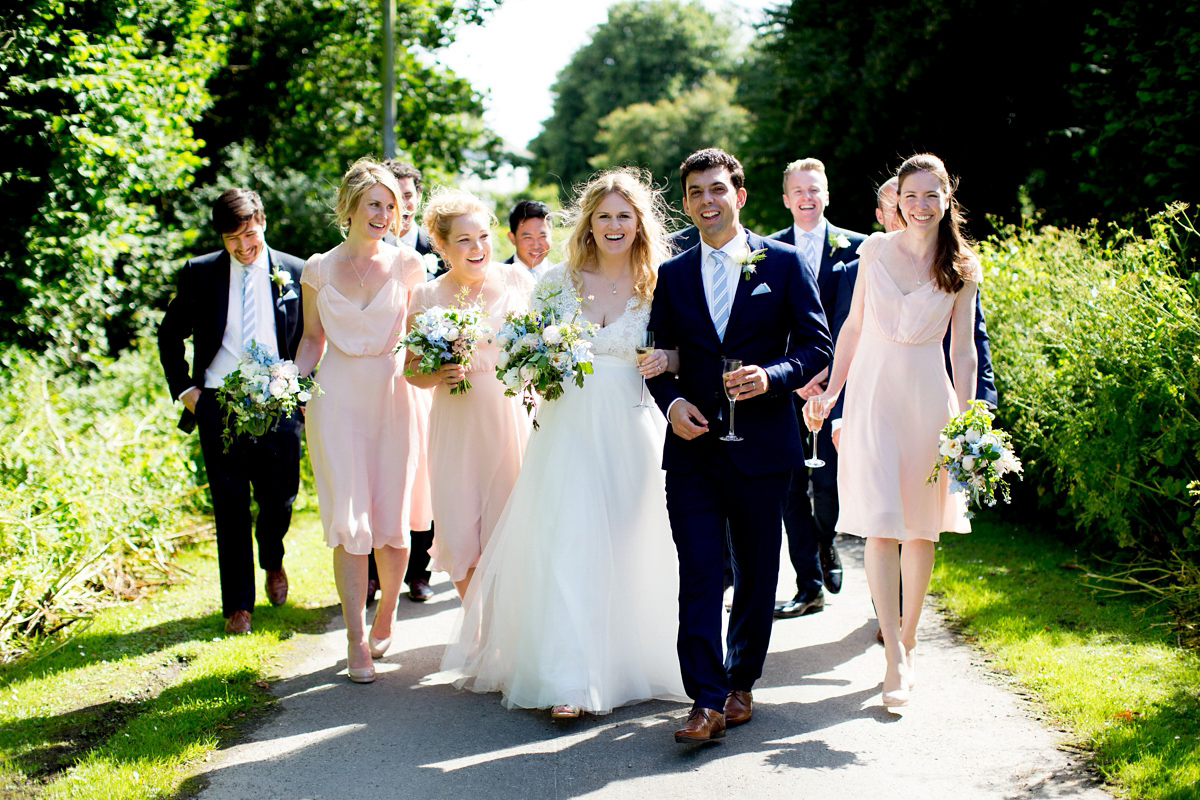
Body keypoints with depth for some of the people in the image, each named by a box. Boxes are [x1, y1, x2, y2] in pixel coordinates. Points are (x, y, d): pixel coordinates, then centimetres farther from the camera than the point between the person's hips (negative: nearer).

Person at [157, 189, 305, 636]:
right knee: (231, 508, 3)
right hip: (219, 407, 0)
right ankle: (238, 605, 15)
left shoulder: (294, 274, 2)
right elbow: (170, 336, 12)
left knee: (279, 499, 8)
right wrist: (184, 389, 3)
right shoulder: (199, 274, 2)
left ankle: (272, 562, 42)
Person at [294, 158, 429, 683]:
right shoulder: (319, 269, 5)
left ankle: (385, 620, 26)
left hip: (391, 393, 0)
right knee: (348, 518, -6)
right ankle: (357, 640, -1)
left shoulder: (406, 264, 4)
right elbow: (312, 339, 12)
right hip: (336, 397, 0)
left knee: (392, 520, 3)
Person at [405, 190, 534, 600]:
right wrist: (438, 376, -14)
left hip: (512, 417, 0)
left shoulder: (517, 280, 1)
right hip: (456, 425, 0)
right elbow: (412, 369, 6)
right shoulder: (427, 297, 0)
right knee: (459, 538, 1)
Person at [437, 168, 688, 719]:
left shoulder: (658, 286, 4)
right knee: (565, 547, -9)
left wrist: (667, 361, -12)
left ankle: (628, 663, 24)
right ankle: (567, 682, -9)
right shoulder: (558, 282, 5)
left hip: (631, 433, 1)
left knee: (630, 550, 7)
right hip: (569, 430, 0)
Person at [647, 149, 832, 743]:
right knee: (698, 575, -6)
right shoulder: (672, 275, 9)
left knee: (757, 573, 11)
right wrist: (672, 401, -7)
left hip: (761, 446, -1)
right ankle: (707, 700, -5)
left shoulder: (783, 263, 1)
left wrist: (771, 376, -19)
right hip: (693, 445, 1)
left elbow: (817, 346, -1)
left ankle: (741, 682, 27)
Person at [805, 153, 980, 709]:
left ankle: (908, 639, 25)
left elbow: (964, 351, 3)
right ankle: (895, 656, -7)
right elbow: (854, 325, 9)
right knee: (881, 525, -9)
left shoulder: (961, 269, 2)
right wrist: (830, 392, 6)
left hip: (928, 396, 0)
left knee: (921, 527, 8)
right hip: (873, 392, 0)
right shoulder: (875, 250, 3)